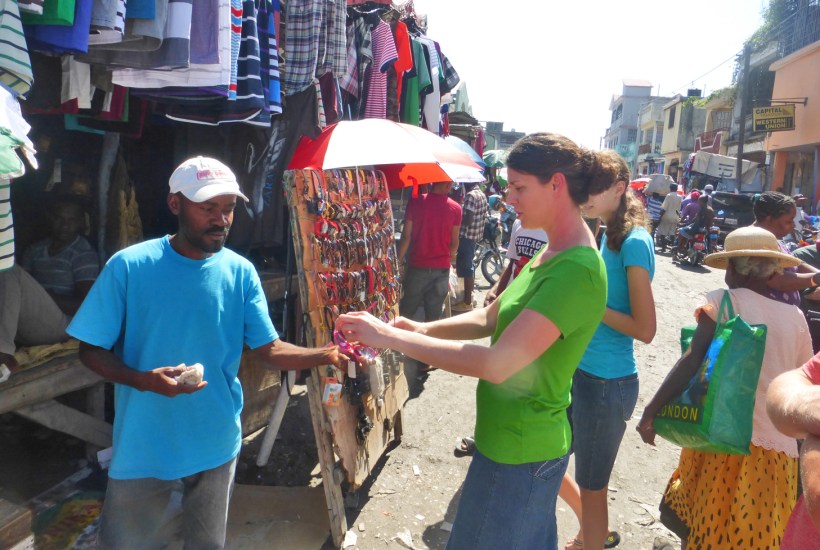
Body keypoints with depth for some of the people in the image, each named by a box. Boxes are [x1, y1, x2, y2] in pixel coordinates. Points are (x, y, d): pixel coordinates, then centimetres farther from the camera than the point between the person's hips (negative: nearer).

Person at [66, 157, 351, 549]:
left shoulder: (240, 272, -7)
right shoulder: (129, 266, -14)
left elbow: (268, 349, -7)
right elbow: (91, 349, -9)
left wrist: (326, 355, -25)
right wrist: (143, 380, -28)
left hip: (217, 444, 3)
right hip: (143, 448, -2)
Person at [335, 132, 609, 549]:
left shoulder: (577, 271, -27)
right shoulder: (551, 253, 5)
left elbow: (497, 364, -34)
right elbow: (490, 318, 9)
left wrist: (390, 337, -29)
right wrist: (421, 329, -6)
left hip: (518, 451, -9)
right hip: (520, 439, 9)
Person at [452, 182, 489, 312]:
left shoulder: (471, 196, -18)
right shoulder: (482, 195, 12)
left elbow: (468, 220, -24)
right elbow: (484, 217, 16)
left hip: (467, 235, -10)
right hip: (476, 235, 10)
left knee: (465, 268, -5)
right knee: (469, 266, 19)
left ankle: (467, 302, -1)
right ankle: (469, 296, 29)